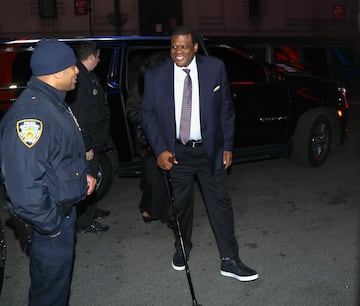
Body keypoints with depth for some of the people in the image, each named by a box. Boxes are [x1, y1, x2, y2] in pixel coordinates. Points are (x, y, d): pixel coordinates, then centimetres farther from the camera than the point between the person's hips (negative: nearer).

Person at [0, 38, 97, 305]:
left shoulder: (54, 102, 5)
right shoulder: (30, 113, -29)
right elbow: (24, 184, -32)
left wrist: (84, 173, 8)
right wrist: (51, 225, -22)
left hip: (66, 208, 10)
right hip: (51, 218, -10)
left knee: (59, 272, 27)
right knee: (51, 284, 10)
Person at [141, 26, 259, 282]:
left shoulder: (215, 68, -5)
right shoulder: (156, 75, -5)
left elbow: (226, 109, 1)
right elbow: (148, 114, 1)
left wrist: (228, 146, -1)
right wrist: (160, 150, -8)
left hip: (210, 151, 0)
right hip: (177, 152, 0)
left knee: (221, 203, 5)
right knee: (182, 204, 15)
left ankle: (229, 261, 19)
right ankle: (182, 248, 40)